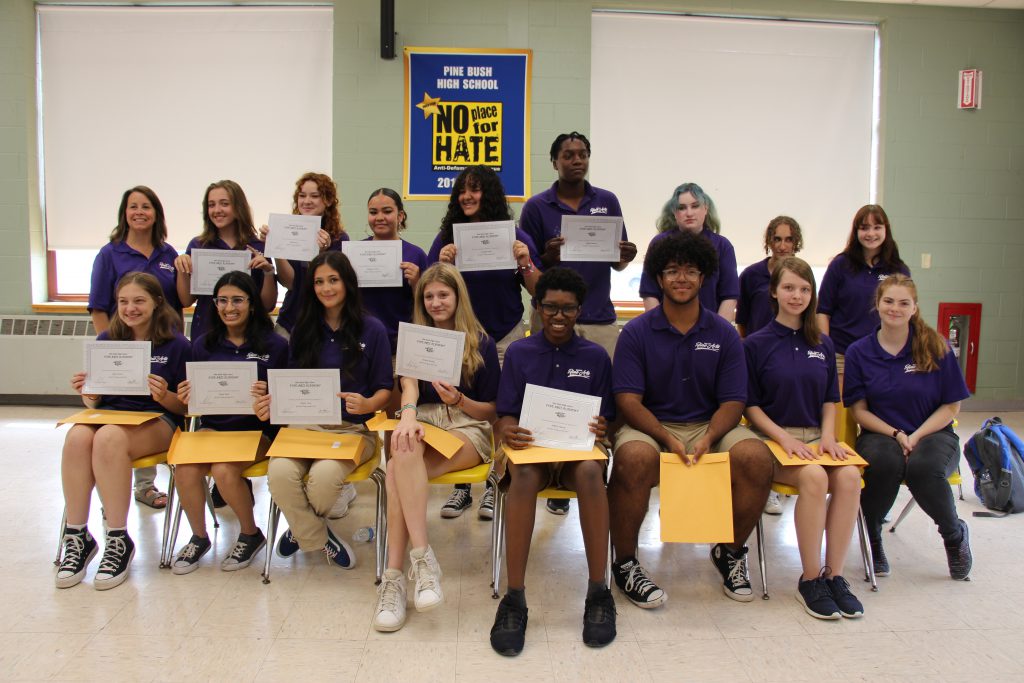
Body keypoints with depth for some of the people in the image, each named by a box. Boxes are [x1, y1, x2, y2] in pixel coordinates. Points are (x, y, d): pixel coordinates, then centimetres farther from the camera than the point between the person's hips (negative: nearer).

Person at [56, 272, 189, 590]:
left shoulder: (176, 345, 0)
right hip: (109, 414, 4)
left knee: (109, 438, -36)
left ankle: (119, 541, -24)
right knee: (77, 436, -32)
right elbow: (94, 402, 15)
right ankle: (76, 537, -20)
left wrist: (165, 396, -20)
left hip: (157, 421, -3)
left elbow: (184, 407, 0)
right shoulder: (107, 340, 11)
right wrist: (87, 393, -8)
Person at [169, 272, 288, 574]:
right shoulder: (204, 345, 9)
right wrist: (188, 398, -9)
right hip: (213, 425, 3)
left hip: (257, 428, -3)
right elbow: (193, 396, 13)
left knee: (224, 470, -29)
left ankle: (251, 534, 1)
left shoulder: (274, 345, -1)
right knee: (185, 468, -25)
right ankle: (199, 537, 3)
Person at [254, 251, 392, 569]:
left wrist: (367, 405, -20)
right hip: (306, 423, 3)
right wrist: (273, 405, -8)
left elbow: (384, 389, 3)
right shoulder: (303, 329, 11)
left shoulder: (372, 329, 2)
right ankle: (319, 538, -1)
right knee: (279, 472, -30)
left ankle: (303, 527, 6)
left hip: (354, 427, -2)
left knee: (324, 474, -33)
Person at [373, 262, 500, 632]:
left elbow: (491, 410, 9)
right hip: (422, 422, 2)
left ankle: (394, 576, -34)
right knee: (403, 446, -37)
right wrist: (408, 414, -28)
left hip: (468, 428, -2)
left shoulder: (481, 344, 10)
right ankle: (422, 556, -39)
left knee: (399, 468, -33)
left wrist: (459, 400, -13)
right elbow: (409, 382, -5)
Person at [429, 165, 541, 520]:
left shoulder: (514, 236, 0)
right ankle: (461, 487, 16)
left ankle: (494, 488, 17)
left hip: (505, 335, -1)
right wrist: (442, 263, -15)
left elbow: (538, 291, 1)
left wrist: (525, 263, -16)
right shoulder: (446, 237, 3)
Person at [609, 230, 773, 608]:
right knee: (634, 458, -37)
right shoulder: (636, 332, 0)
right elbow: (628, 400, -7)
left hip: (709, 425, 3)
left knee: (756, 458, -27)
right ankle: (625, 562, -13)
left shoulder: (724, 333, 7)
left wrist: (708, 438, -18)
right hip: (650, 426, -2)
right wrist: (669, 439, -22)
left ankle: (731, 551, 2)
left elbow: (732, 401, 2)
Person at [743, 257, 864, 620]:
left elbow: (829, 400, 17)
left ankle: (834, 574, -16)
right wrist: (784, 438, -13)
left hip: (815, 436, 4)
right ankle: (810, 580, -19)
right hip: (773, 438, -4)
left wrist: (828, 435, -2)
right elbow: (750, 405, -1)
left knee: (849, 476, -28)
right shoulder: (756, 344, 2)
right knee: (814, 477, -33)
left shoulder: (822, 345, 15)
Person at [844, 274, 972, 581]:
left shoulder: (936, 347, 0)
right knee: (885, 463, -36)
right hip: (880, 434, 0)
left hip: (932, 433, 0)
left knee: (924, 467, -35)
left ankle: (955, 535, 0)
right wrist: (896, 434, -13)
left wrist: (916, 437, -13)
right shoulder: (859, 352, 2)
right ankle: (872, 539, -7)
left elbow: (951, 406, 0)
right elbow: (859, 410, 2)